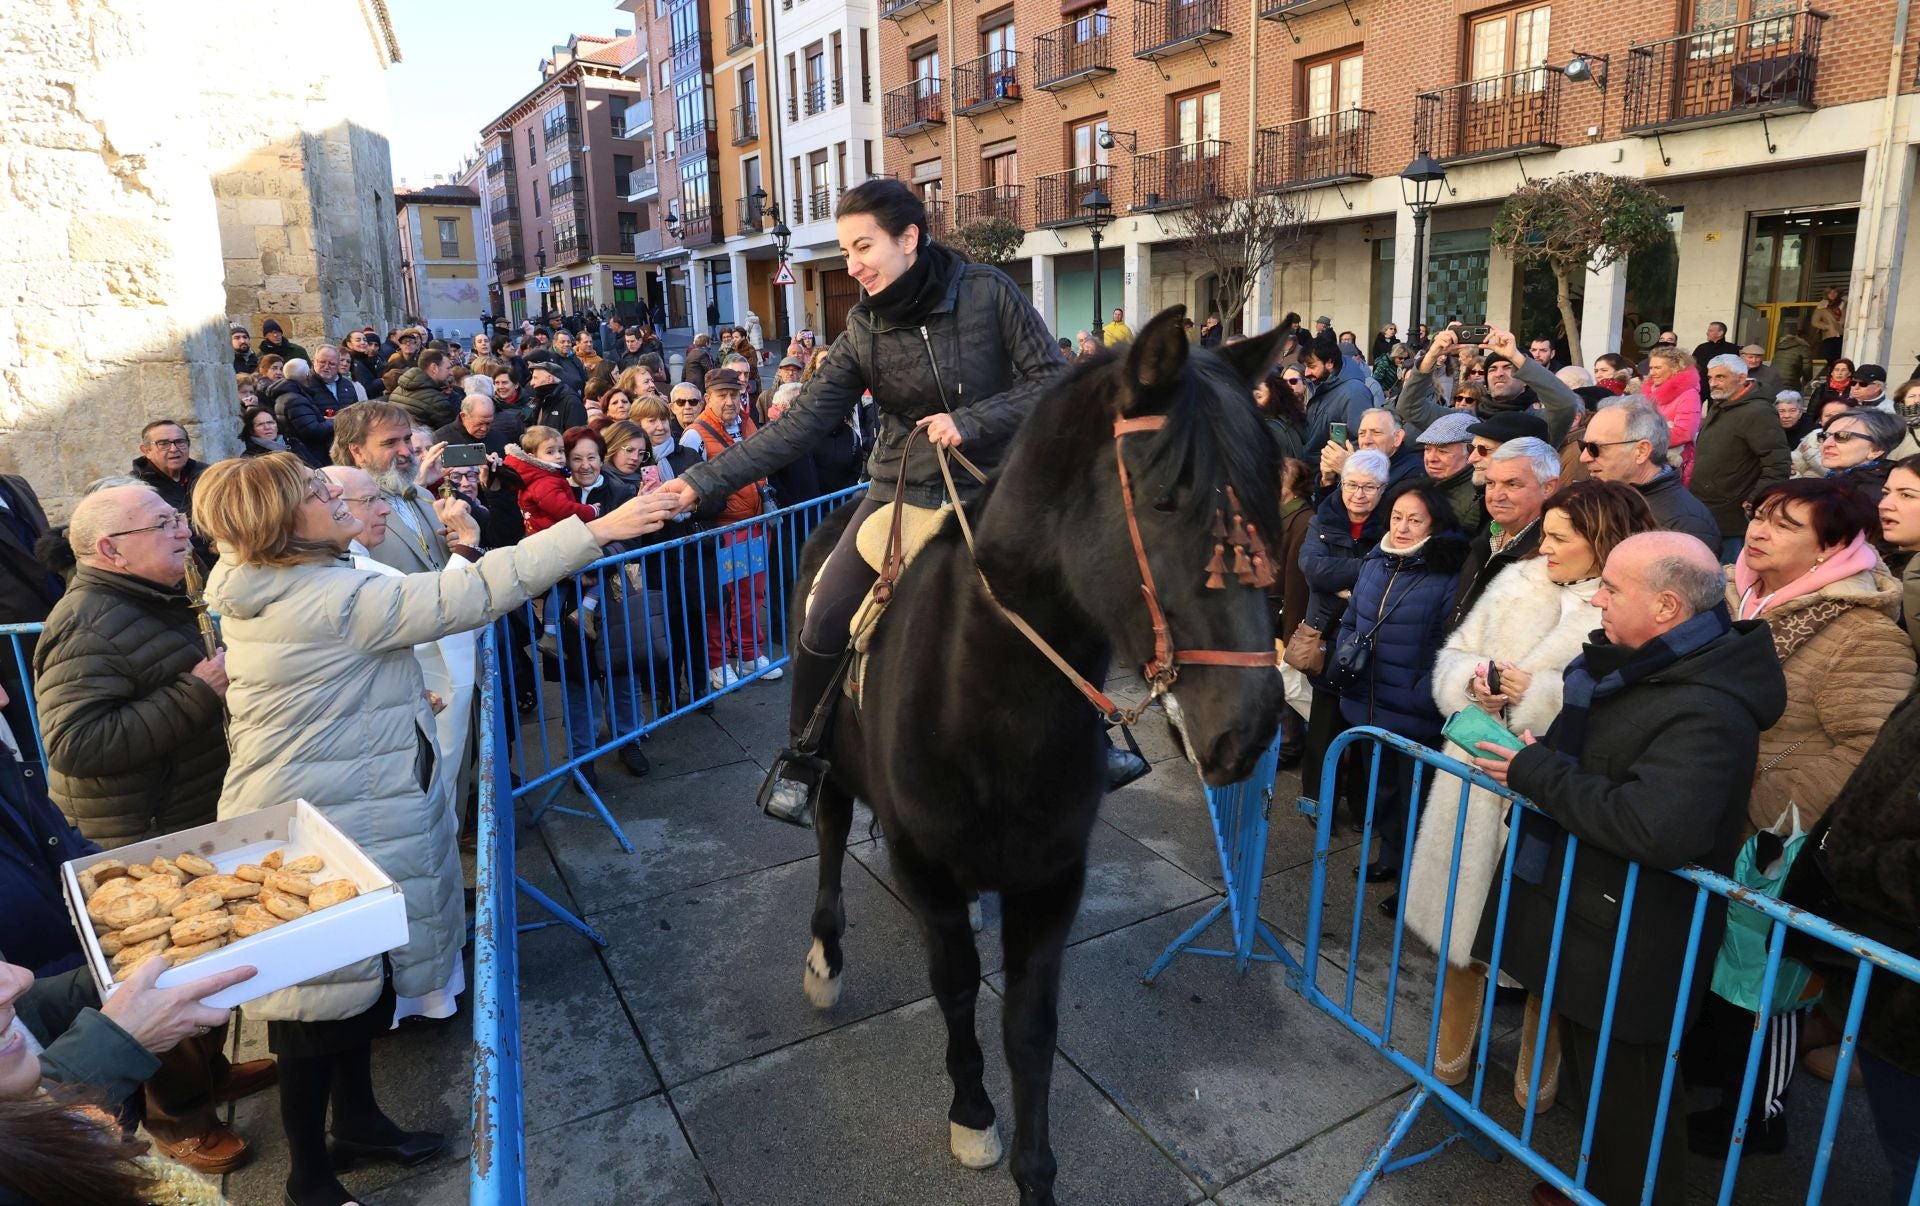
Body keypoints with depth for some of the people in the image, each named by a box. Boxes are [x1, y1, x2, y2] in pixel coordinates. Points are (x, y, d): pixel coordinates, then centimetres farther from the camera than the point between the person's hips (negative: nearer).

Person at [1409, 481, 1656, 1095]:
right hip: (1480, 782, 5)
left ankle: (1536, 1076, 37)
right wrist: (1474, 682, -10)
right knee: (1462, 916, 17)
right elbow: (1454, 657, 10)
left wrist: (1539, 694, -22)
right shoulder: (1518, 583, 6)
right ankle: (1451, 1054, 40)